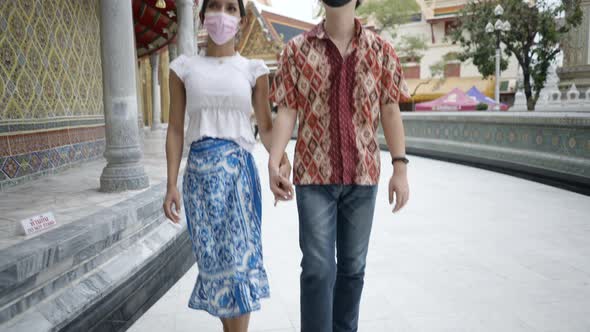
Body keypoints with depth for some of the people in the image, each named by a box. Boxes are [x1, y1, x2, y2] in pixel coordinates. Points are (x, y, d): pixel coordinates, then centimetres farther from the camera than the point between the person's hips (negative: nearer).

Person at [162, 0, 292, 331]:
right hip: (200, 171, 1)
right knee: (214, 257, 7)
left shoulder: (253, 69, 5)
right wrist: (171, 185, 0)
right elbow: (176, 130, 6)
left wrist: (282, 158, -17)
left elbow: (266, 127, 3)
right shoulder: (184, 67, 7)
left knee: (239, 254, -1)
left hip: (239, 169, -1)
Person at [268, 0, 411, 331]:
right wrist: (274, 162, -14)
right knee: (318, 267, -2)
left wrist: (401, 168, -3)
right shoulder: (297, 49, 2)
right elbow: (287, 111, -1)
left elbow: (390, 111, 4)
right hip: (314, 173, -2)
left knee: (353, 265, 13)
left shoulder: (380, 50, 5)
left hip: (363, 174, 2)